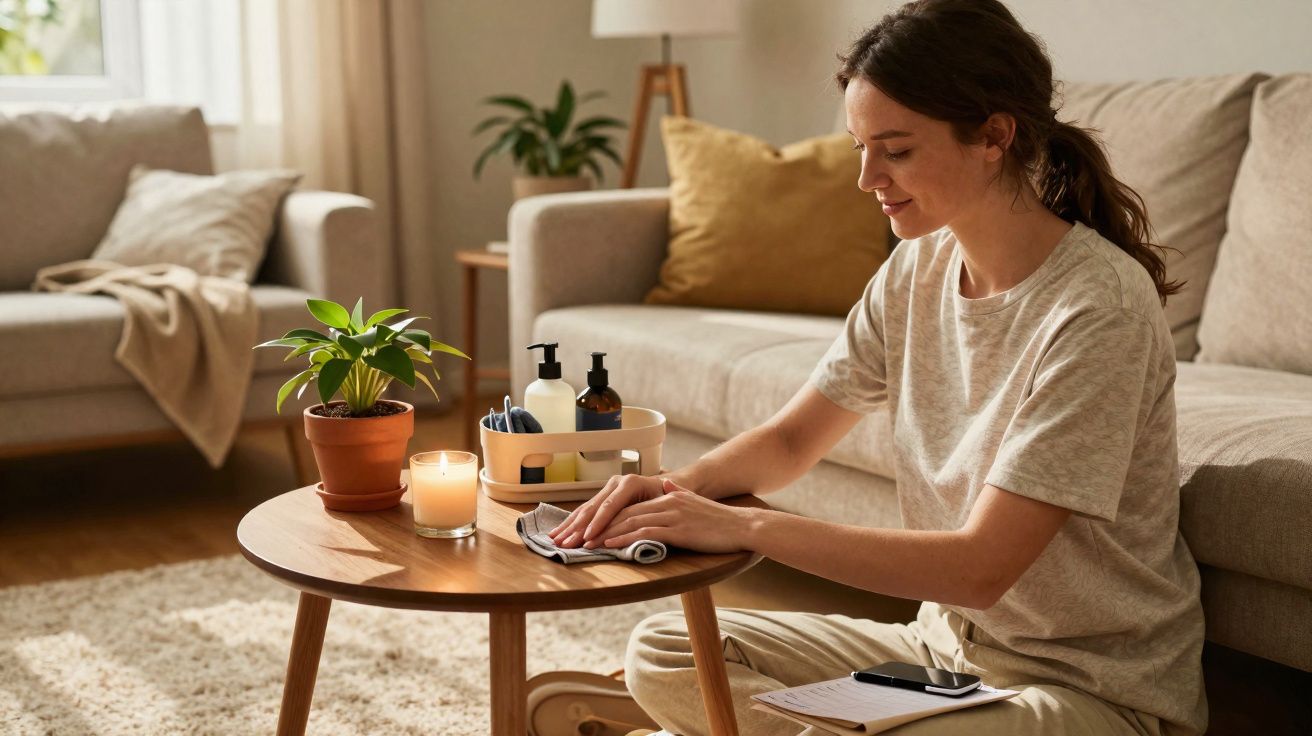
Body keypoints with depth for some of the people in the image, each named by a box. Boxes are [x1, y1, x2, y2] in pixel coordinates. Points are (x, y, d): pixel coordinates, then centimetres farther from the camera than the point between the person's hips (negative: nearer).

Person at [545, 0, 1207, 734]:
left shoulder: (1098, 307, -23)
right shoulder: (918, 268, 0)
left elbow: (981, 567, -26)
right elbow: (791, 439, 8)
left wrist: (743, 526, -27)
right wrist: (681, 484, -13)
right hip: (948, 643, 7)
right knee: (663, 655, -4)